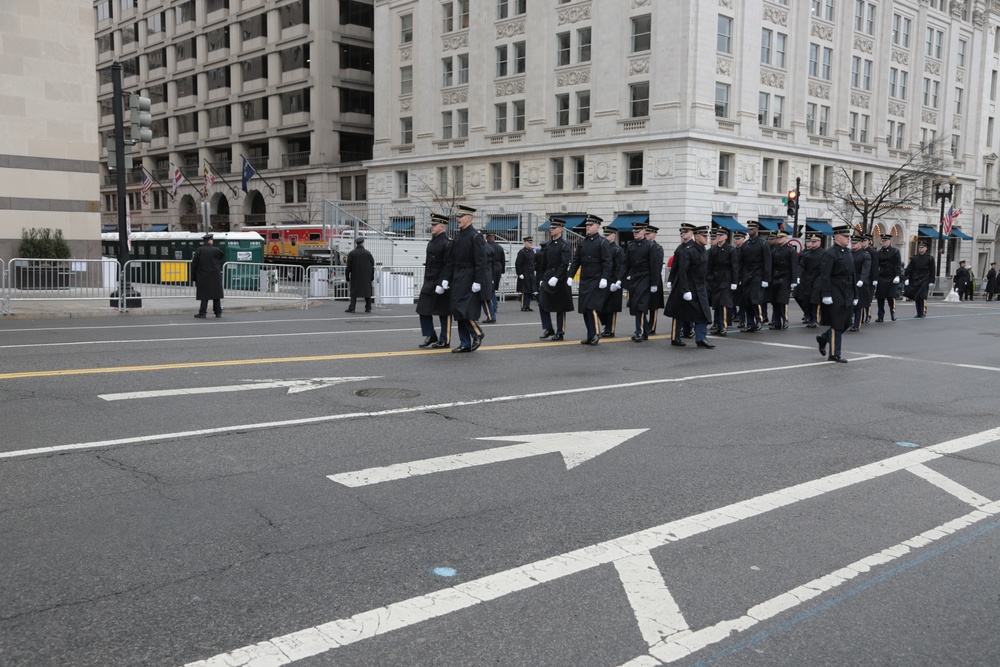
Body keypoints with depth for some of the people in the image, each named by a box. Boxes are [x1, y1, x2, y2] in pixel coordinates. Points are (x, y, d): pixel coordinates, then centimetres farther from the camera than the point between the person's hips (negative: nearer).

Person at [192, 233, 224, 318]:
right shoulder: (216, 250, -5)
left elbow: (194, 263, -3)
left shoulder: (199, 250, -4)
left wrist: (193, 275, 4)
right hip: (215, 277, 0)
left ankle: (203, 313, -2)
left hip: (203, 276, 0)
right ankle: (218, 312, 13)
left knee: (204, 295, 2)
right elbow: (223, 256, 15)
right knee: (216, 294, 9)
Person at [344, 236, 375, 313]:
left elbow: (348, 267, -3)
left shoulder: (351, 253, -3)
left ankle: (351, 308, -8)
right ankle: (368, 308, 9)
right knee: (367, 292, 9)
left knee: (354, 292, 1)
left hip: (355, 277, -1)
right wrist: (372, 278, 10)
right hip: (366, 277, 1)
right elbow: (372, 266, 2)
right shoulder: (368, 253, 0)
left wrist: (347, 278, 4)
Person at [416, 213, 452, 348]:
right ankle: (431, 337, 17)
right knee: (423, 310, 7)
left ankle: (444, 341, 10)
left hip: (440, 284, -9)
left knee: (444, 313, 2)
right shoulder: (431, 242, 13)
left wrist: (441, 284, -22)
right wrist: (425, 282, 18)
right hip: (429, 284, 9)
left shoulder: (446, 243, -13)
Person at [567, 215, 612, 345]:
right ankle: (591, 337, 13)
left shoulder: (602, 243, -4)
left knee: (592, 307, -13)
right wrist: (570, 276, 8)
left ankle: (595, 334, -4)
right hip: (584, 280, 6)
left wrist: (604, 278, -18)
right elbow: (576, 261, 15)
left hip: (596, 280, -6)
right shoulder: (582, 243, 13)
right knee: (584, 309, 6)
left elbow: (607, 262, -9)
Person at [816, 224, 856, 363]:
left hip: (847, 296, 8)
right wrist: (826, 295, -22)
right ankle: (834, 354, 7)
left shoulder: (849, 253, 15)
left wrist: (855, 295, 17)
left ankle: (823, 338, 31)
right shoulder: (829, 254, -11)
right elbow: (824, 276, -16)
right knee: (837, 325, -2)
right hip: (836, 296, -8)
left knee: (846, 323, 11)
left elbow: (853, 275, 19)